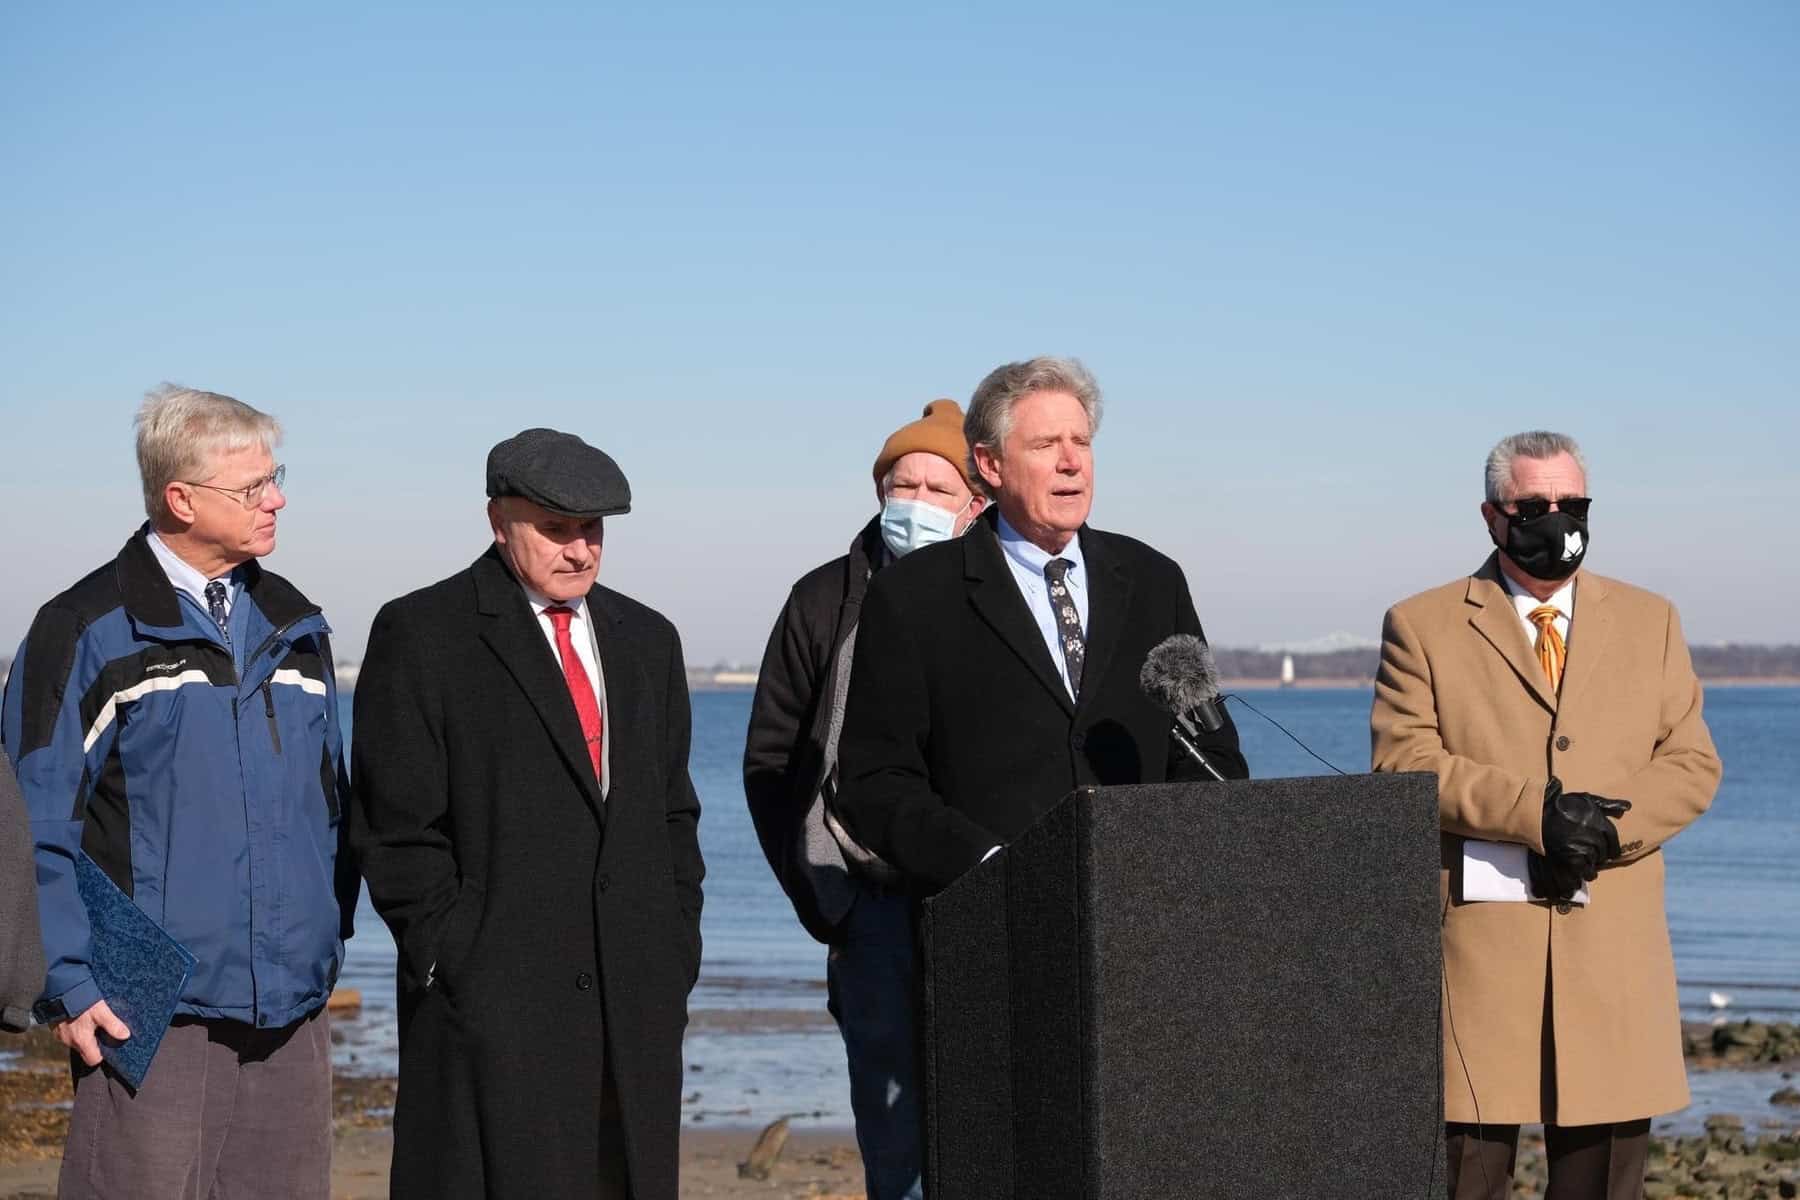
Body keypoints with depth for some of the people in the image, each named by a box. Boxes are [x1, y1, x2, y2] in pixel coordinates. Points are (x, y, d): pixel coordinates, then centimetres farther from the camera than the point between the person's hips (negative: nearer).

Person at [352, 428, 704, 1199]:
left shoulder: (646, 639, 16)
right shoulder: (423, 635, -2)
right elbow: (396, 825, -5)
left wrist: (676, 956, 10)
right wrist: (450, 961, -10)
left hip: (634, 996, 5)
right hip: (490, 994, -5)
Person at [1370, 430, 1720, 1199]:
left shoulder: (1650, 621, 15)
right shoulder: (1421, 627, 6)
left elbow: (1692, 762, 9)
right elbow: (1403, 762, -6)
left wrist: (1608, 831, -11)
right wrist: (1535, 813, -17)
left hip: (1613, 940, 3)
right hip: (1477, 935, -3)